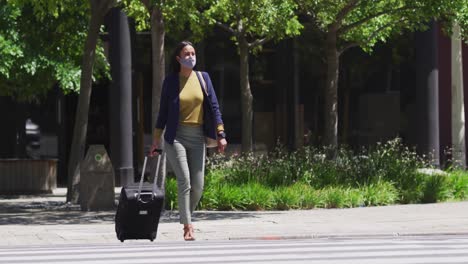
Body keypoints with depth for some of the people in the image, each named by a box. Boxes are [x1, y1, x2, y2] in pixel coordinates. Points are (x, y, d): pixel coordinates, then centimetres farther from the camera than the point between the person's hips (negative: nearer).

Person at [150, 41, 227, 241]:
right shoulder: (171, 80, 1)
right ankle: (188, 227, -15)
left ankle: (186, 218, 22)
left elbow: (214, 107, 5)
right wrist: (156, 139, 6)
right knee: (184, 182, -15)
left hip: (197, 137, 3)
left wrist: (220, 134, -3)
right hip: (176, 136, -3)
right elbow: (163, 111, 6)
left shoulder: (203, 78, 7)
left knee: (198, 186, 1)